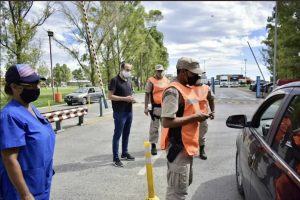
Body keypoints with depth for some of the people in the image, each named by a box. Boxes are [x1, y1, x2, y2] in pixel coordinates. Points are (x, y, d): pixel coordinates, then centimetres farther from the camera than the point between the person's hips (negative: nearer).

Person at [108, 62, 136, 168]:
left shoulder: (129, 80, 13)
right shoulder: (115, 80, -10)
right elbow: (110, 96, -15)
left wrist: (132, 98, 0)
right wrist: (125, 98, -21)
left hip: (129, 111, 7)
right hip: (119, 112, -7)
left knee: (126, 133, 15)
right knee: (117, 134, -1)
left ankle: (125, 153, 28)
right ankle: (115, 158, 5)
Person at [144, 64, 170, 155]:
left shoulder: (167, 80, 9)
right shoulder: (151, 81, -6)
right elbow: (147, 94, -6)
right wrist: (146, 107, -11)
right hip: (156, 107, -5)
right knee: (154, 127, -2)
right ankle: (153, 145, 7)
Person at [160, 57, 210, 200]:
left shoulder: (187, 88, 11)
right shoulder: (173, 91, -20)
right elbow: (167, 122, -27)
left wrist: (198, 115, 7)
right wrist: (194, 118, -21)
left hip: (187, 145, 10)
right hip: (178, 146, -10)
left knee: (186, 183, 23)